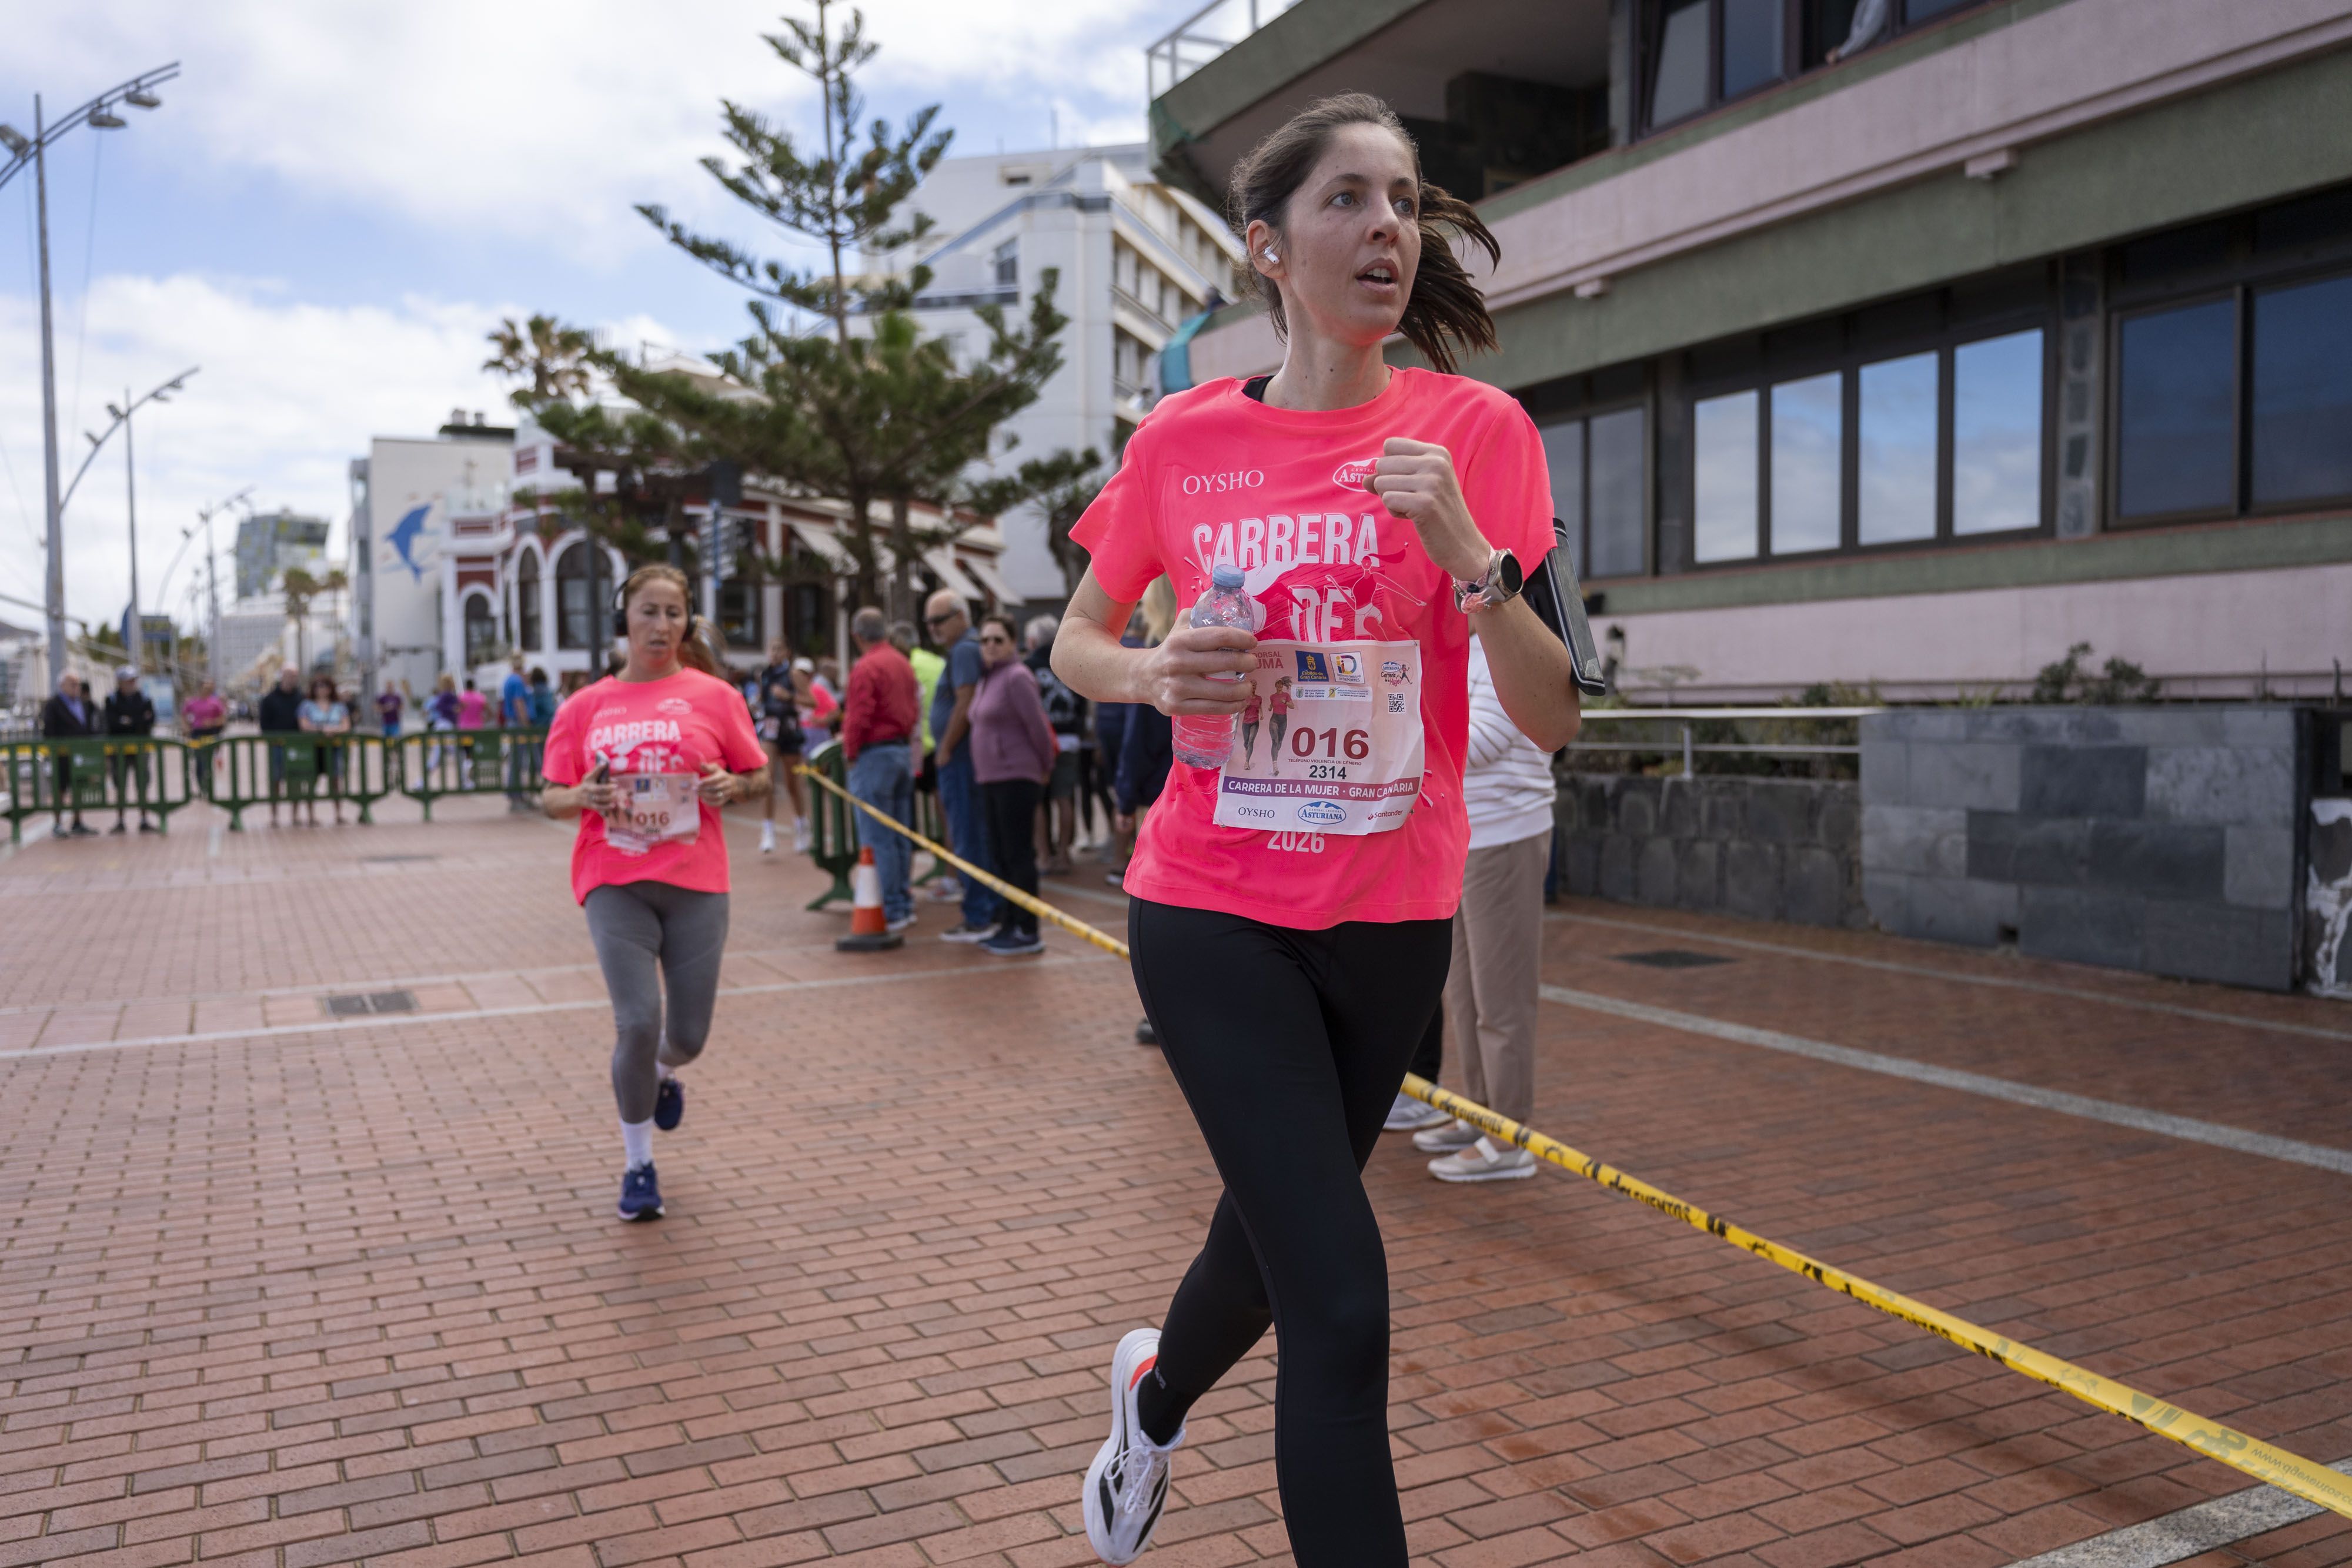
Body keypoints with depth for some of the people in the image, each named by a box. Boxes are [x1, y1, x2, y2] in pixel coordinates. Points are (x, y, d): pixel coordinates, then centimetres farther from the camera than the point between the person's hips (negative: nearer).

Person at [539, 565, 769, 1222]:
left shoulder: (714, 696, 3)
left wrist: (732, 785, -12)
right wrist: (582, 797, -12)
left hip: (696, 881, 1)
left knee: (689, 1034, 4)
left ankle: (662, 1073, 45)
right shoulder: (585, 707, 6)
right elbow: (551, 798, 9)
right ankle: (637, 1163, 10)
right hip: (614, 882, 0)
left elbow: (758, 777, 10)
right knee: (638, 1020, -13)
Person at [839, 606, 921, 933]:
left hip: (875, 754, -8)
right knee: (901, 837, 12)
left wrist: (851, 753, -5)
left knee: (877, 840, -3)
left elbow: (859, 718, -17)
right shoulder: (904, 664, 11)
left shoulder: (865, 668, -14)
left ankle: (891, 911, -2)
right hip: (904, 752, 8)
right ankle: (904, 904, 17)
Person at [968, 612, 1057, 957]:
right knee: (1000, 856, 12)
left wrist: (1046, 767, -4)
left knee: (1017, 854, -6)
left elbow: (1038, 726, -14)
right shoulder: (987, 679, 14)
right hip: (991, 779, 9)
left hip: (1016, 779, -9)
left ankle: (1028, 933, -2)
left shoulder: (1016, 677, -13)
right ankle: (1010, 924, 21)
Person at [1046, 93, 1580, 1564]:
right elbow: (1077, 643, 10)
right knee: (1340, 1301, -11)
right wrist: (1158, 675, -12)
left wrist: (1465, 549, -24)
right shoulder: (1185, 438, -4)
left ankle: (1157, 1392, 55)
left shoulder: (1477, 430, -5)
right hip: (1215, 911, -2)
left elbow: (1553, 718, -8)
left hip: (1392, 917, 2)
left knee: (1279, 1228, 22)